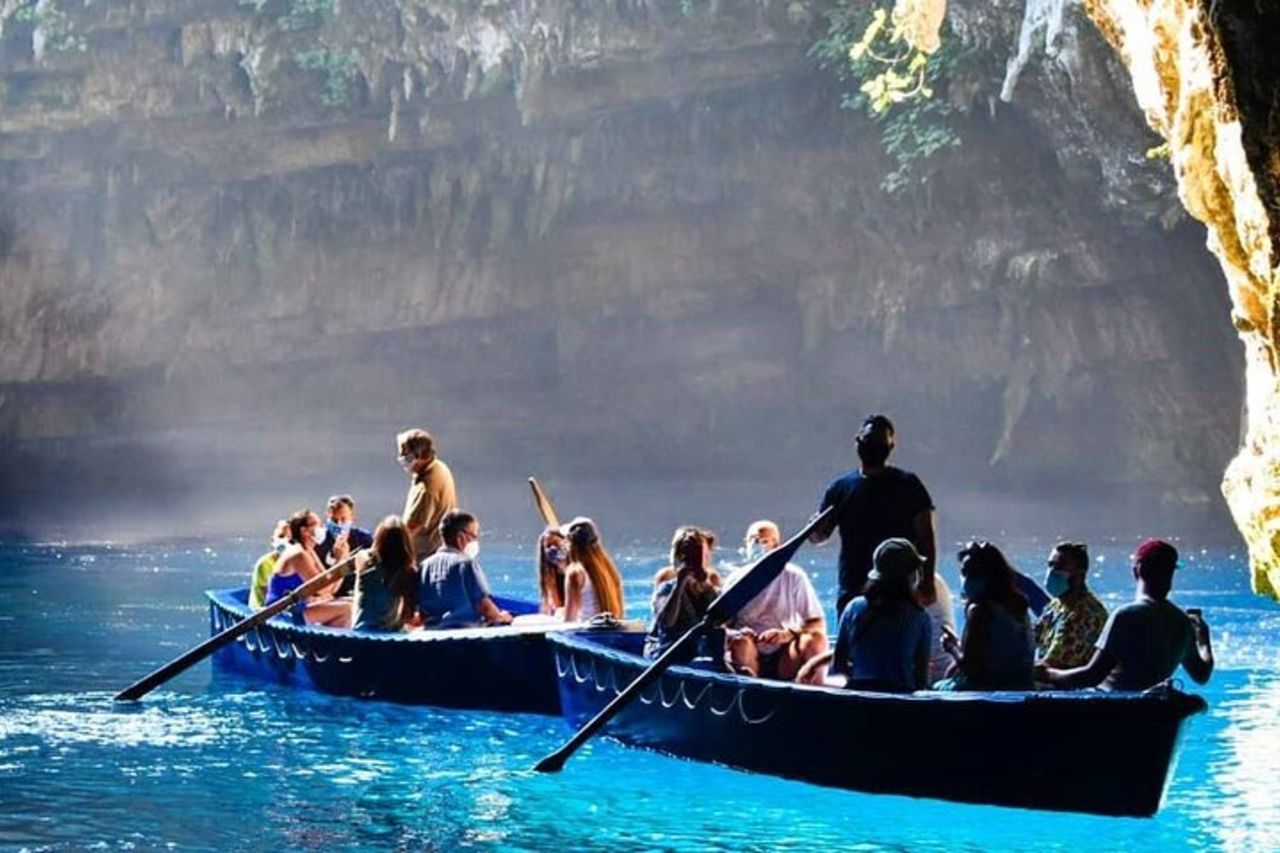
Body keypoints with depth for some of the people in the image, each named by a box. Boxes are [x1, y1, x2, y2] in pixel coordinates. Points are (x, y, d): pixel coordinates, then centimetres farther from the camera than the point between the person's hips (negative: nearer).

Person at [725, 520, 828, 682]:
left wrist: (788, 634, -23)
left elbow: (819, 625, -4)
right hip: (750, 657, 0)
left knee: (815, 639, -28)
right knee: (741, 641, -34)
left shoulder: (794, 577, 2)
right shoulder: (737, 579, 5)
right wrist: (735, 634, -25)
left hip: (785, 662, 0)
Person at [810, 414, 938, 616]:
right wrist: (815, 529, -13)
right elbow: (817, 536, 11)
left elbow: (926, 538, 0)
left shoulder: (908, 485, 3)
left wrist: (927, 582, -8)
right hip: (853, 592, 2)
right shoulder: (841, 487, 10)